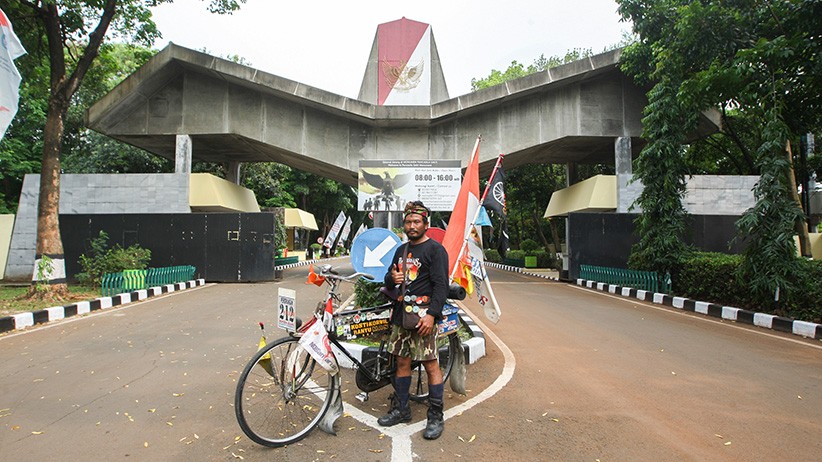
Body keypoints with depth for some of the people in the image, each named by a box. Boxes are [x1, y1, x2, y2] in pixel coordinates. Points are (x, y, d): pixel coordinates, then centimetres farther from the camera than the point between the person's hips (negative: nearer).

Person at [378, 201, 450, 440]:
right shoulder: (401, 250, 18)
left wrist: (431, 314, -21)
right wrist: (392, 278, 1)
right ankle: (401, 409, 25)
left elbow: (441, 285, -13)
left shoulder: (435, 249, -5)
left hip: (423, 316, -7)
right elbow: (389, 281, 25)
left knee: (431, 364, -4)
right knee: (402, 362, 12)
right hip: (401, 314, 7)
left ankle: (436, 418, 6)